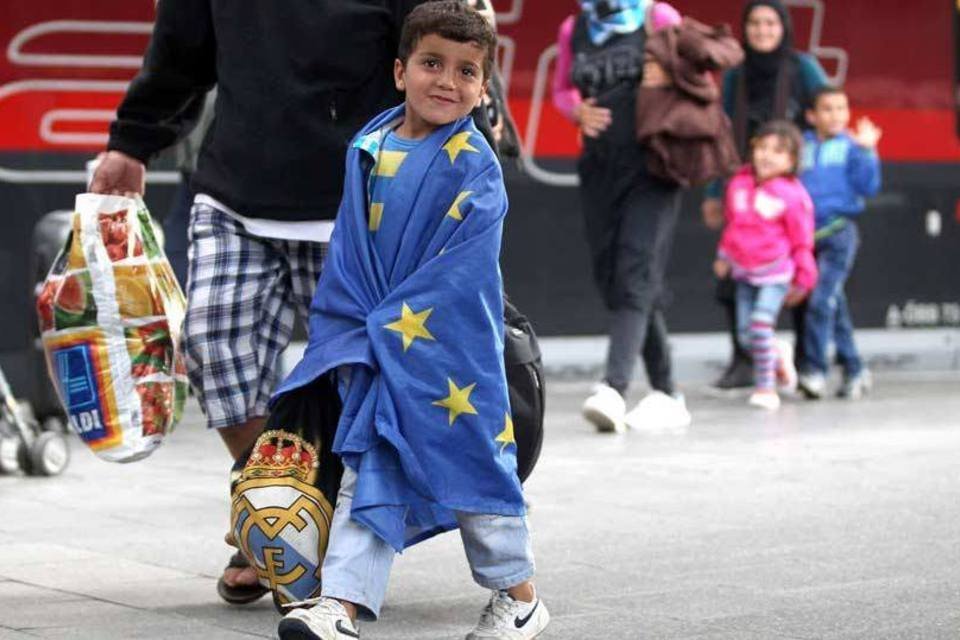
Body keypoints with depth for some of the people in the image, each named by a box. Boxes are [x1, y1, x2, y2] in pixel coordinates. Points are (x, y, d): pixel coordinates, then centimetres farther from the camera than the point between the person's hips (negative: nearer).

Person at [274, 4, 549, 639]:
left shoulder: (476, 168, -10)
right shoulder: (368, 147, 6)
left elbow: (457, 271, -15)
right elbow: (349, 253, 10)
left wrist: (390, 326, -16)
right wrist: (355, 334, 2)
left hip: (452, 353, -4)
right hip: (378, 348, 4)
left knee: (472, 463, 5)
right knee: (370, 474, 1)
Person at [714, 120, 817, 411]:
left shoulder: (792, 195, -12)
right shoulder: (739, 184, 3)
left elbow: (802, 241, -4)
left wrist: (804, 279, 1)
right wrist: (724, 256, 19)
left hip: (775, 272, -5)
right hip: (744, 271, 5)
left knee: (760, 325, -18)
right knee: (745, 335, 5)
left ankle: (766, 386, -7)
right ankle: (777, 358, 35)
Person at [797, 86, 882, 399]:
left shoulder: (850, 147, 0)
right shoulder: (802, 147, 10)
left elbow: (868, 187, -9)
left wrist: (866, 151, -16)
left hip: (839, 233, -4)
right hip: (807, 233, 4)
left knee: (821, 300, -14)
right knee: (834, 305, 10)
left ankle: (815, 369, -7)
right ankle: (853, 369, 19)